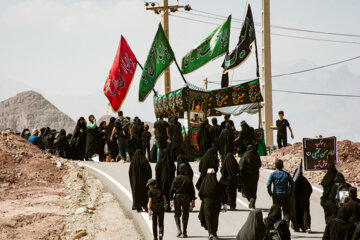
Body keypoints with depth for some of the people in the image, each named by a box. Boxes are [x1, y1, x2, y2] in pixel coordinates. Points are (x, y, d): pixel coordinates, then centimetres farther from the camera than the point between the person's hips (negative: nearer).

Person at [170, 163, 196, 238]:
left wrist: (171, 199, 2)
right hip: (186, 198, 0)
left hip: (177, 197, 0)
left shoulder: (176, 179, -3)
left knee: (177, 215, 14)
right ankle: (184, 233, 6)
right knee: (185, 216, 7)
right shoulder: (188, 179, -1)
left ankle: (179, 229, -5)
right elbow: (192, 190, 0)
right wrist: (193, 201, 5)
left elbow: (172, 190, -5)